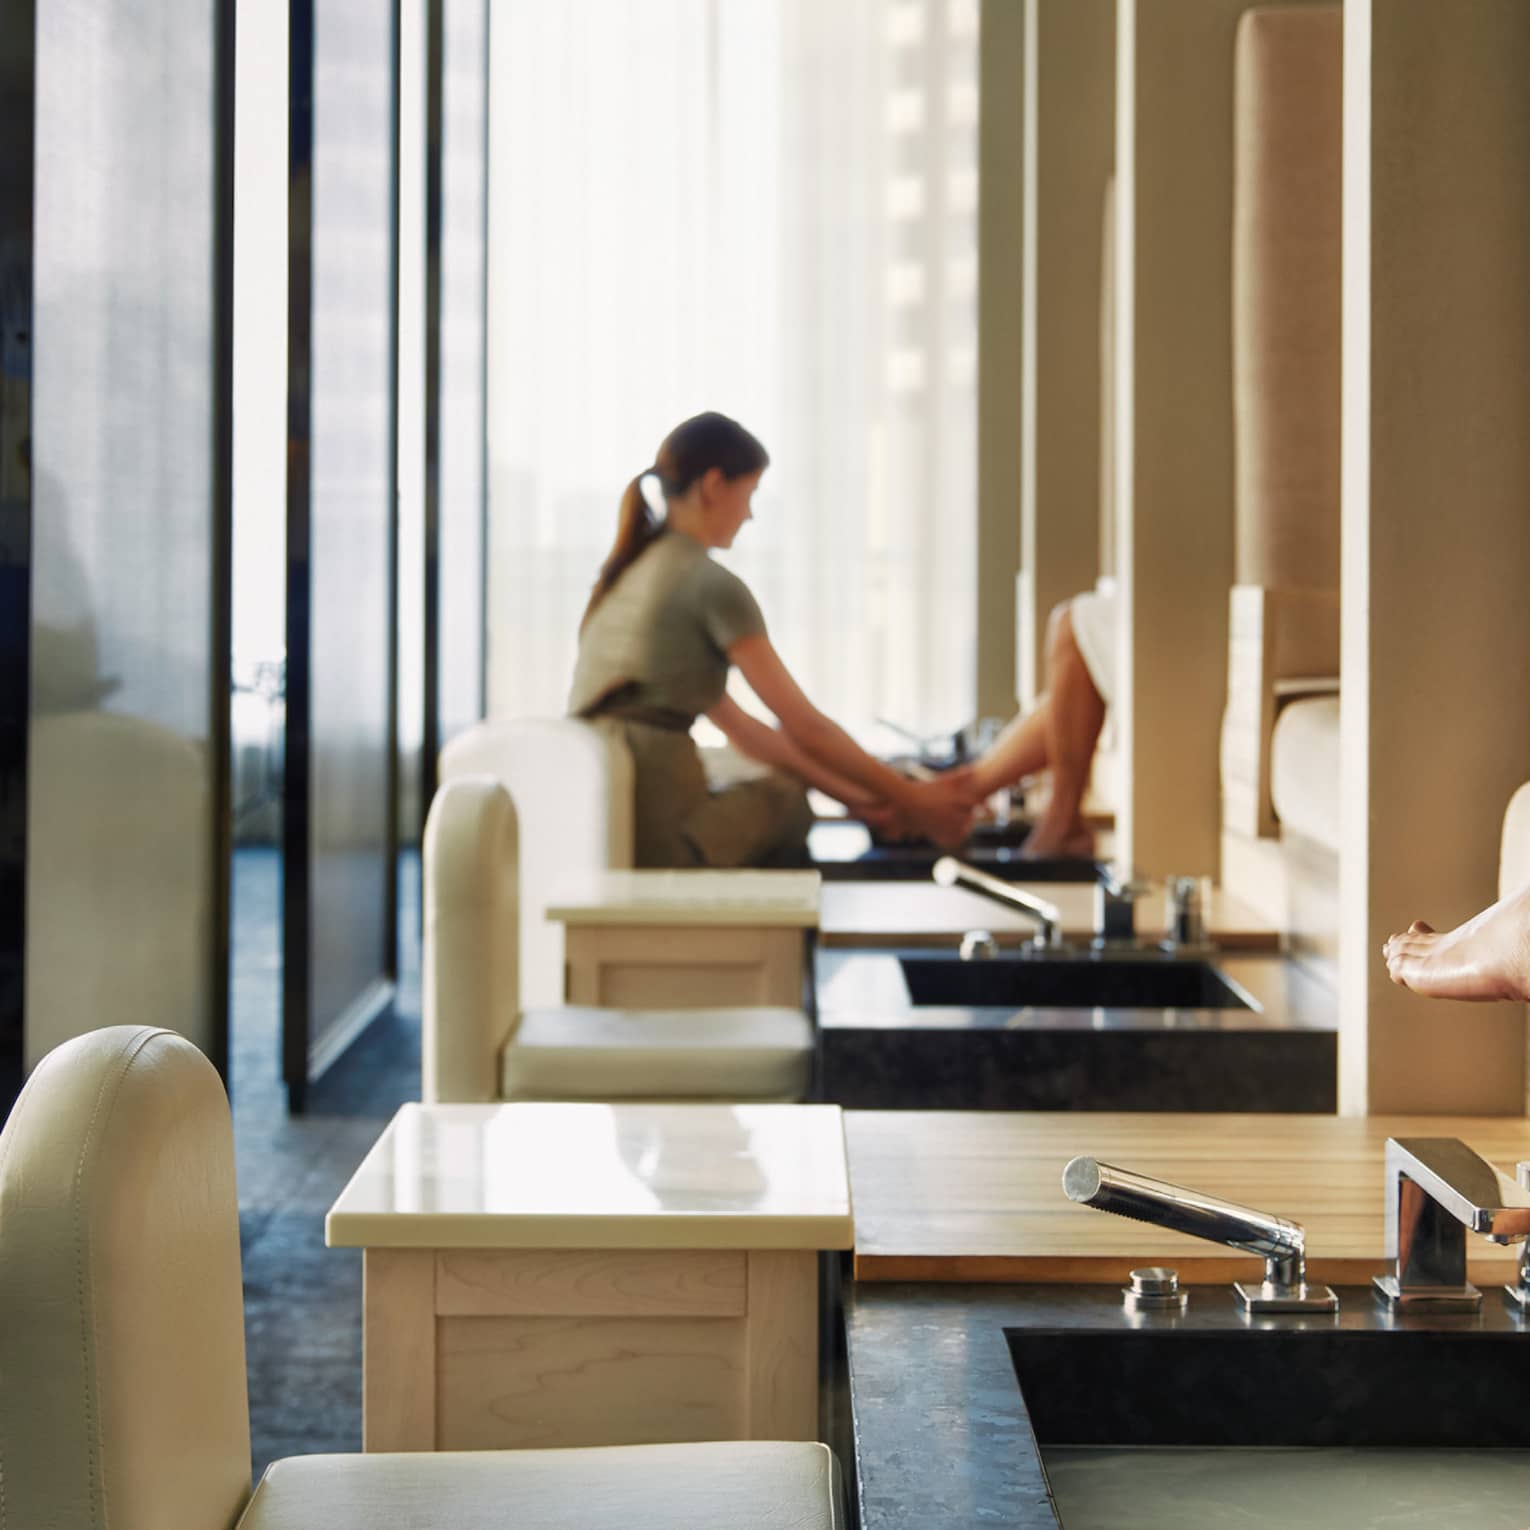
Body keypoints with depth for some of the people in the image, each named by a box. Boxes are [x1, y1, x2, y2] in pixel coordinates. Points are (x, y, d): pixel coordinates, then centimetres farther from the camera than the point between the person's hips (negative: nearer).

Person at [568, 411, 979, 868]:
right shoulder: (712, 585, -7)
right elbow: (805, 729, -4)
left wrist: (853, 796, 20)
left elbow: (737, 725, 20)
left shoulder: (626, 575, 19)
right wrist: (912, 802, 8)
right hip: (656, 839, -8)